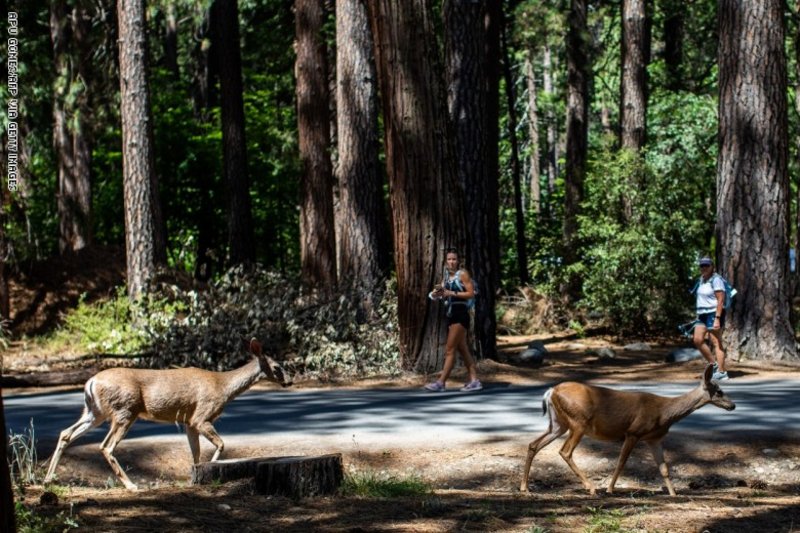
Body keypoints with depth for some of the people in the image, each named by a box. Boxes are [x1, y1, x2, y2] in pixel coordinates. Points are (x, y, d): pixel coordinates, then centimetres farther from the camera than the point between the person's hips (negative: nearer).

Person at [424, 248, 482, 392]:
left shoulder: (462, 274, -5)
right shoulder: (446, 277, 16)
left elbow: (471, 293, -13)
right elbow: (436, 295, 10)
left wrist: (452, 293, -16)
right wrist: (437, 293, -13)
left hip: (460, 314, -8)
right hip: (451, 314, 8)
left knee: (450, 350, -9)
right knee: (463, 349, 9)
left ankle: (441, 383, -11)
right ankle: (474, 381, 12)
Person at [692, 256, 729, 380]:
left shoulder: (716, 280, -11)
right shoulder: (702, 280, 15)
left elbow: (720, 300, -17)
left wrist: (717, 319, -23)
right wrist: (698, 315, 19)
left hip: (714, 314, -9)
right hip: (702, 314, 9)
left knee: (716, 343, -8)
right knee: (697, 340, 2)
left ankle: (722, 372, -6)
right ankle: (713, 365, 13)